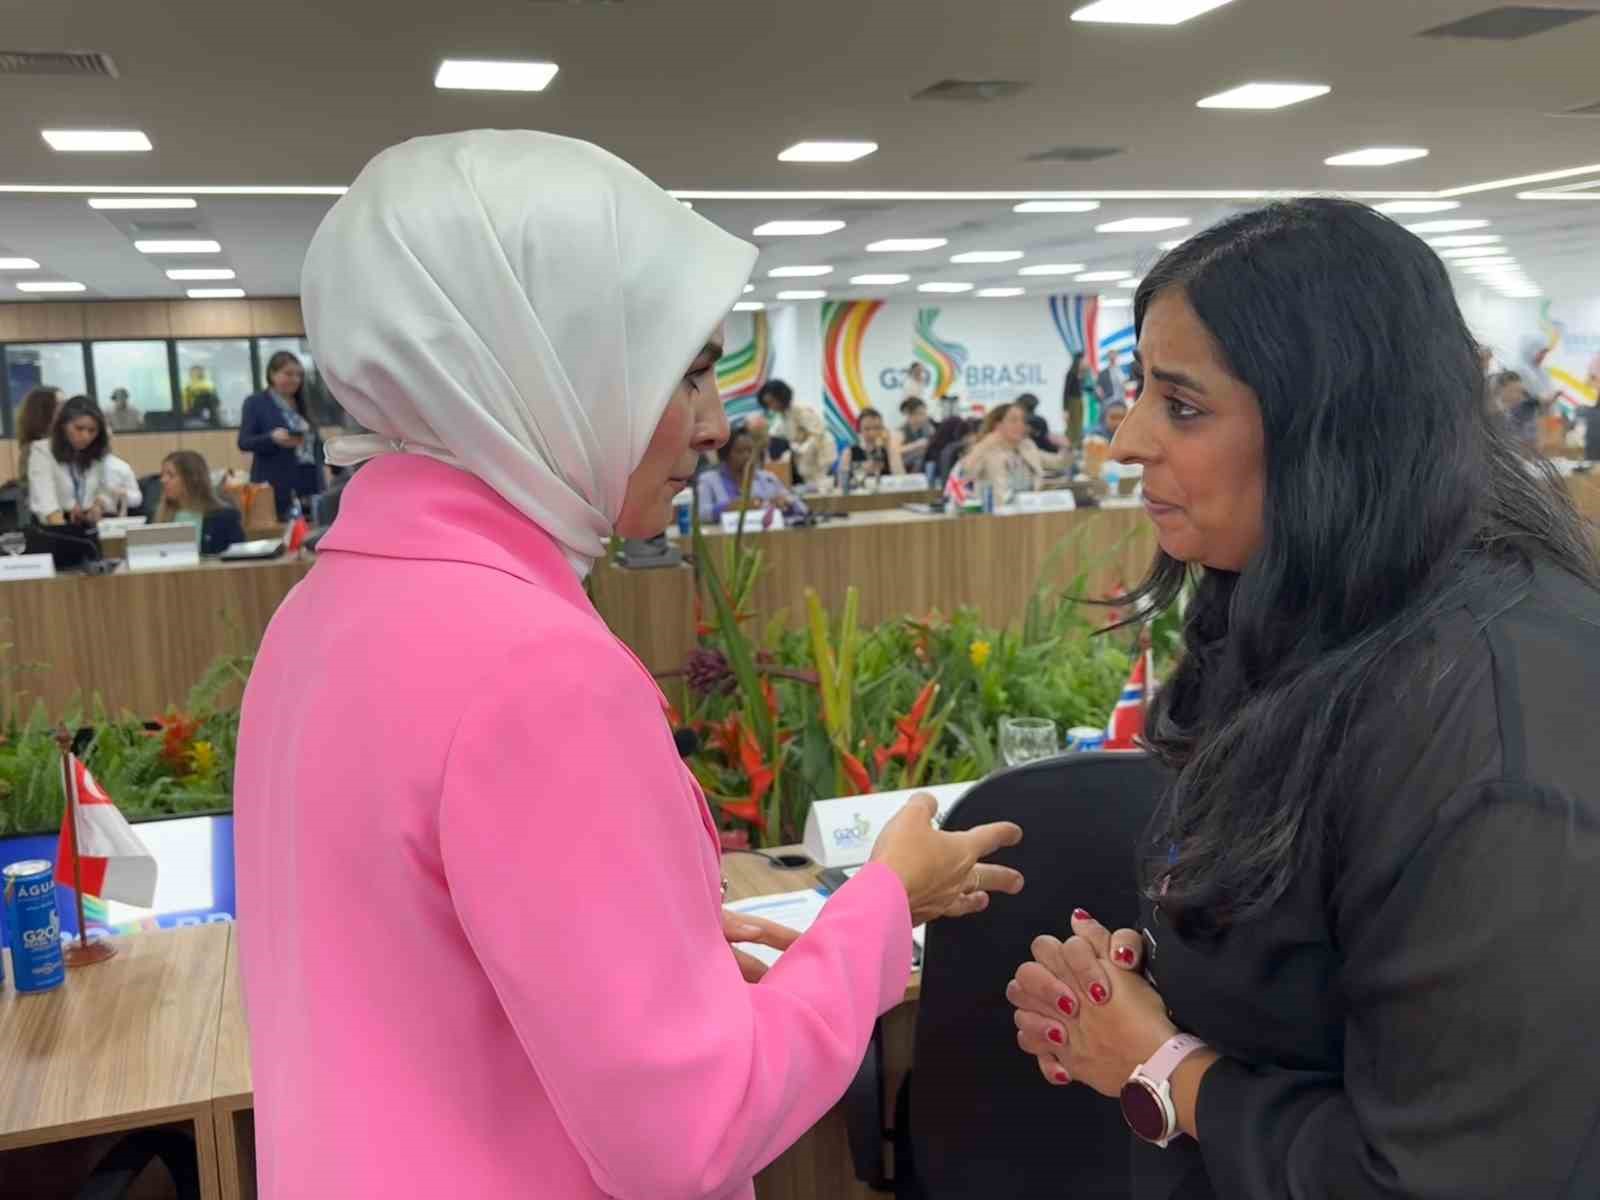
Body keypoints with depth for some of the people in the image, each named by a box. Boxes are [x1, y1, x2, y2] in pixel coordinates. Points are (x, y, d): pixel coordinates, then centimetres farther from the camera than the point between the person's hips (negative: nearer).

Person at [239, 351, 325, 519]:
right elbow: (244, 442, -6)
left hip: (310, 487, 5)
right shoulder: (255, 403, 2)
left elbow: (316, 443, 19)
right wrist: (272, 438, -25)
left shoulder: (302, 404, 18)